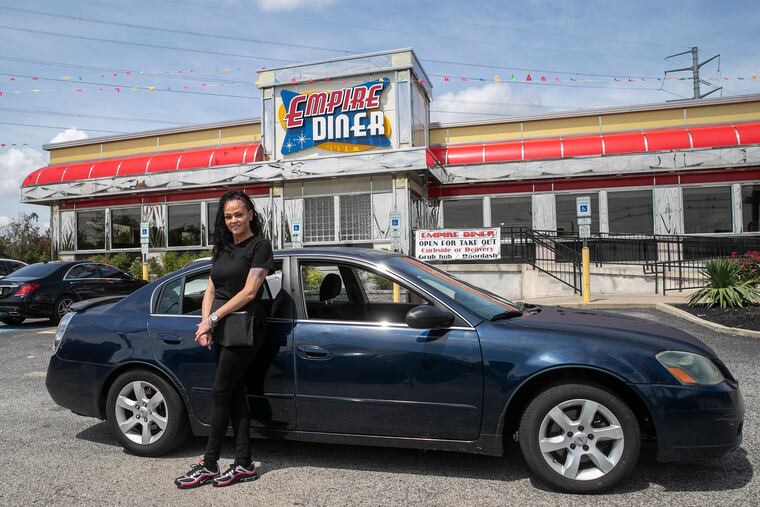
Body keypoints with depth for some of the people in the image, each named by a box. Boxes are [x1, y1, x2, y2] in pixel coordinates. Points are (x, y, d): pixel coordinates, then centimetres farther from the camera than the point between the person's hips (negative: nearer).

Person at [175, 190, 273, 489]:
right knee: (234, 393, 8)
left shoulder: (259, 246, -5)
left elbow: (249, 292, -11)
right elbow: (210, 290, 14)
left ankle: (208, 465, 7)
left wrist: (214, 318, -10)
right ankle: (244, 464, 15)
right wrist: (206, 323, -2)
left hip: (242, 326, -7)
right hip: (220, 327, 7)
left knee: (221, 393, -4)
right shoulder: (223, 247, 17)